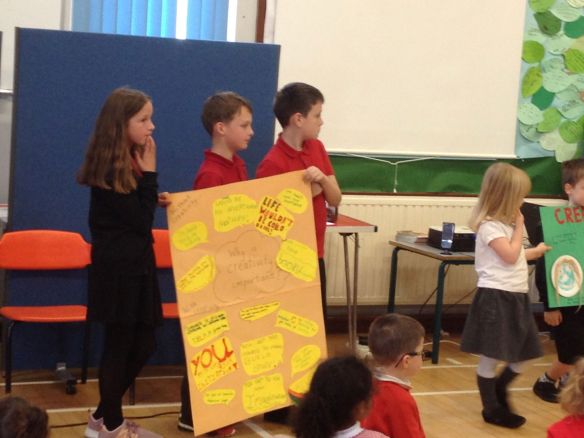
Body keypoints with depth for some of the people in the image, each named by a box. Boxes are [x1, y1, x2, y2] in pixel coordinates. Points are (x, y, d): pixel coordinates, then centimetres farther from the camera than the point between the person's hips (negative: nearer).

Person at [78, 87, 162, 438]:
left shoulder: (131, 164, 9)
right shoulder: (110, 170, -17)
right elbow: (140, 221, -17)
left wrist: (155, 198, -2)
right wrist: (149, 174, -15)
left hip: (136, 265, 9)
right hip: (117, 269, -9)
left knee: (144, 344, 12)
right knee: (119, 345, 2)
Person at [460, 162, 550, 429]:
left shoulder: (505, 223, 16)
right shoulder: (489, 225, -14)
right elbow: (510, 256, -18)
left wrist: (536, 252, 29)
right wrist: (519, 227, -8)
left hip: (515, 296, 9)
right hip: (496, 297, -9)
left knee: (522, 356, 14)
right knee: (490, 358, 3)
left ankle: (499, 390, 37)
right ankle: (492, 410, 14)